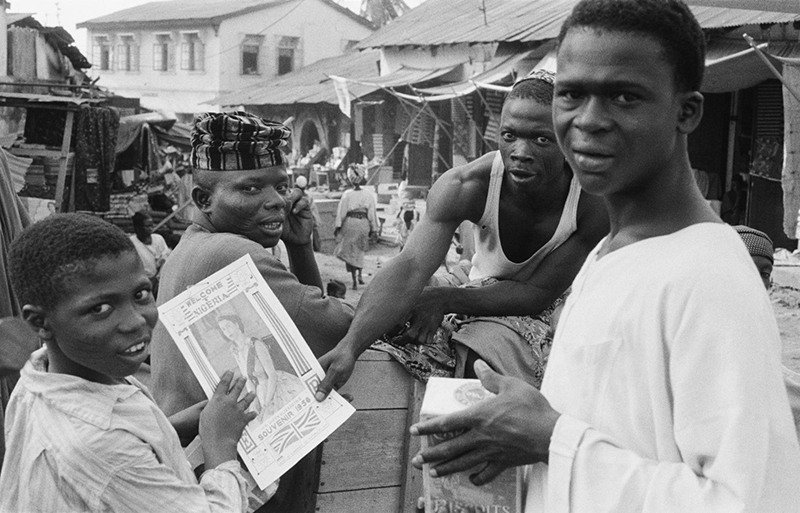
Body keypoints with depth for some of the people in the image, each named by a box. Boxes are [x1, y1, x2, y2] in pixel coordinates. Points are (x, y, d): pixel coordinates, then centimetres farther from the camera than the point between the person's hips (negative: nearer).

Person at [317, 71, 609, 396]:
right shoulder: (467, 186, -24)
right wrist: (349, 346, -52)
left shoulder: (596, 200, -27)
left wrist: (444, 300, -30)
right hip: (486, 290, 3)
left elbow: (540, 292, -21)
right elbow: (411, 267, -36)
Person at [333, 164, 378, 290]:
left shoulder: (347, 194, -9)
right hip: (364, 224, 2)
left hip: (350, 223, -2)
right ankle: (359, 275, 20)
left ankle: (355, 281, 0)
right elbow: (372, 213, 2)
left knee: (350, 251, 6)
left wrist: (337, 227, 1)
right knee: (360, 250, 24)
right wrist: (372, 228, 11)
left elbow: (341, 212, -6)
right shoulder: (368, 195, -3)